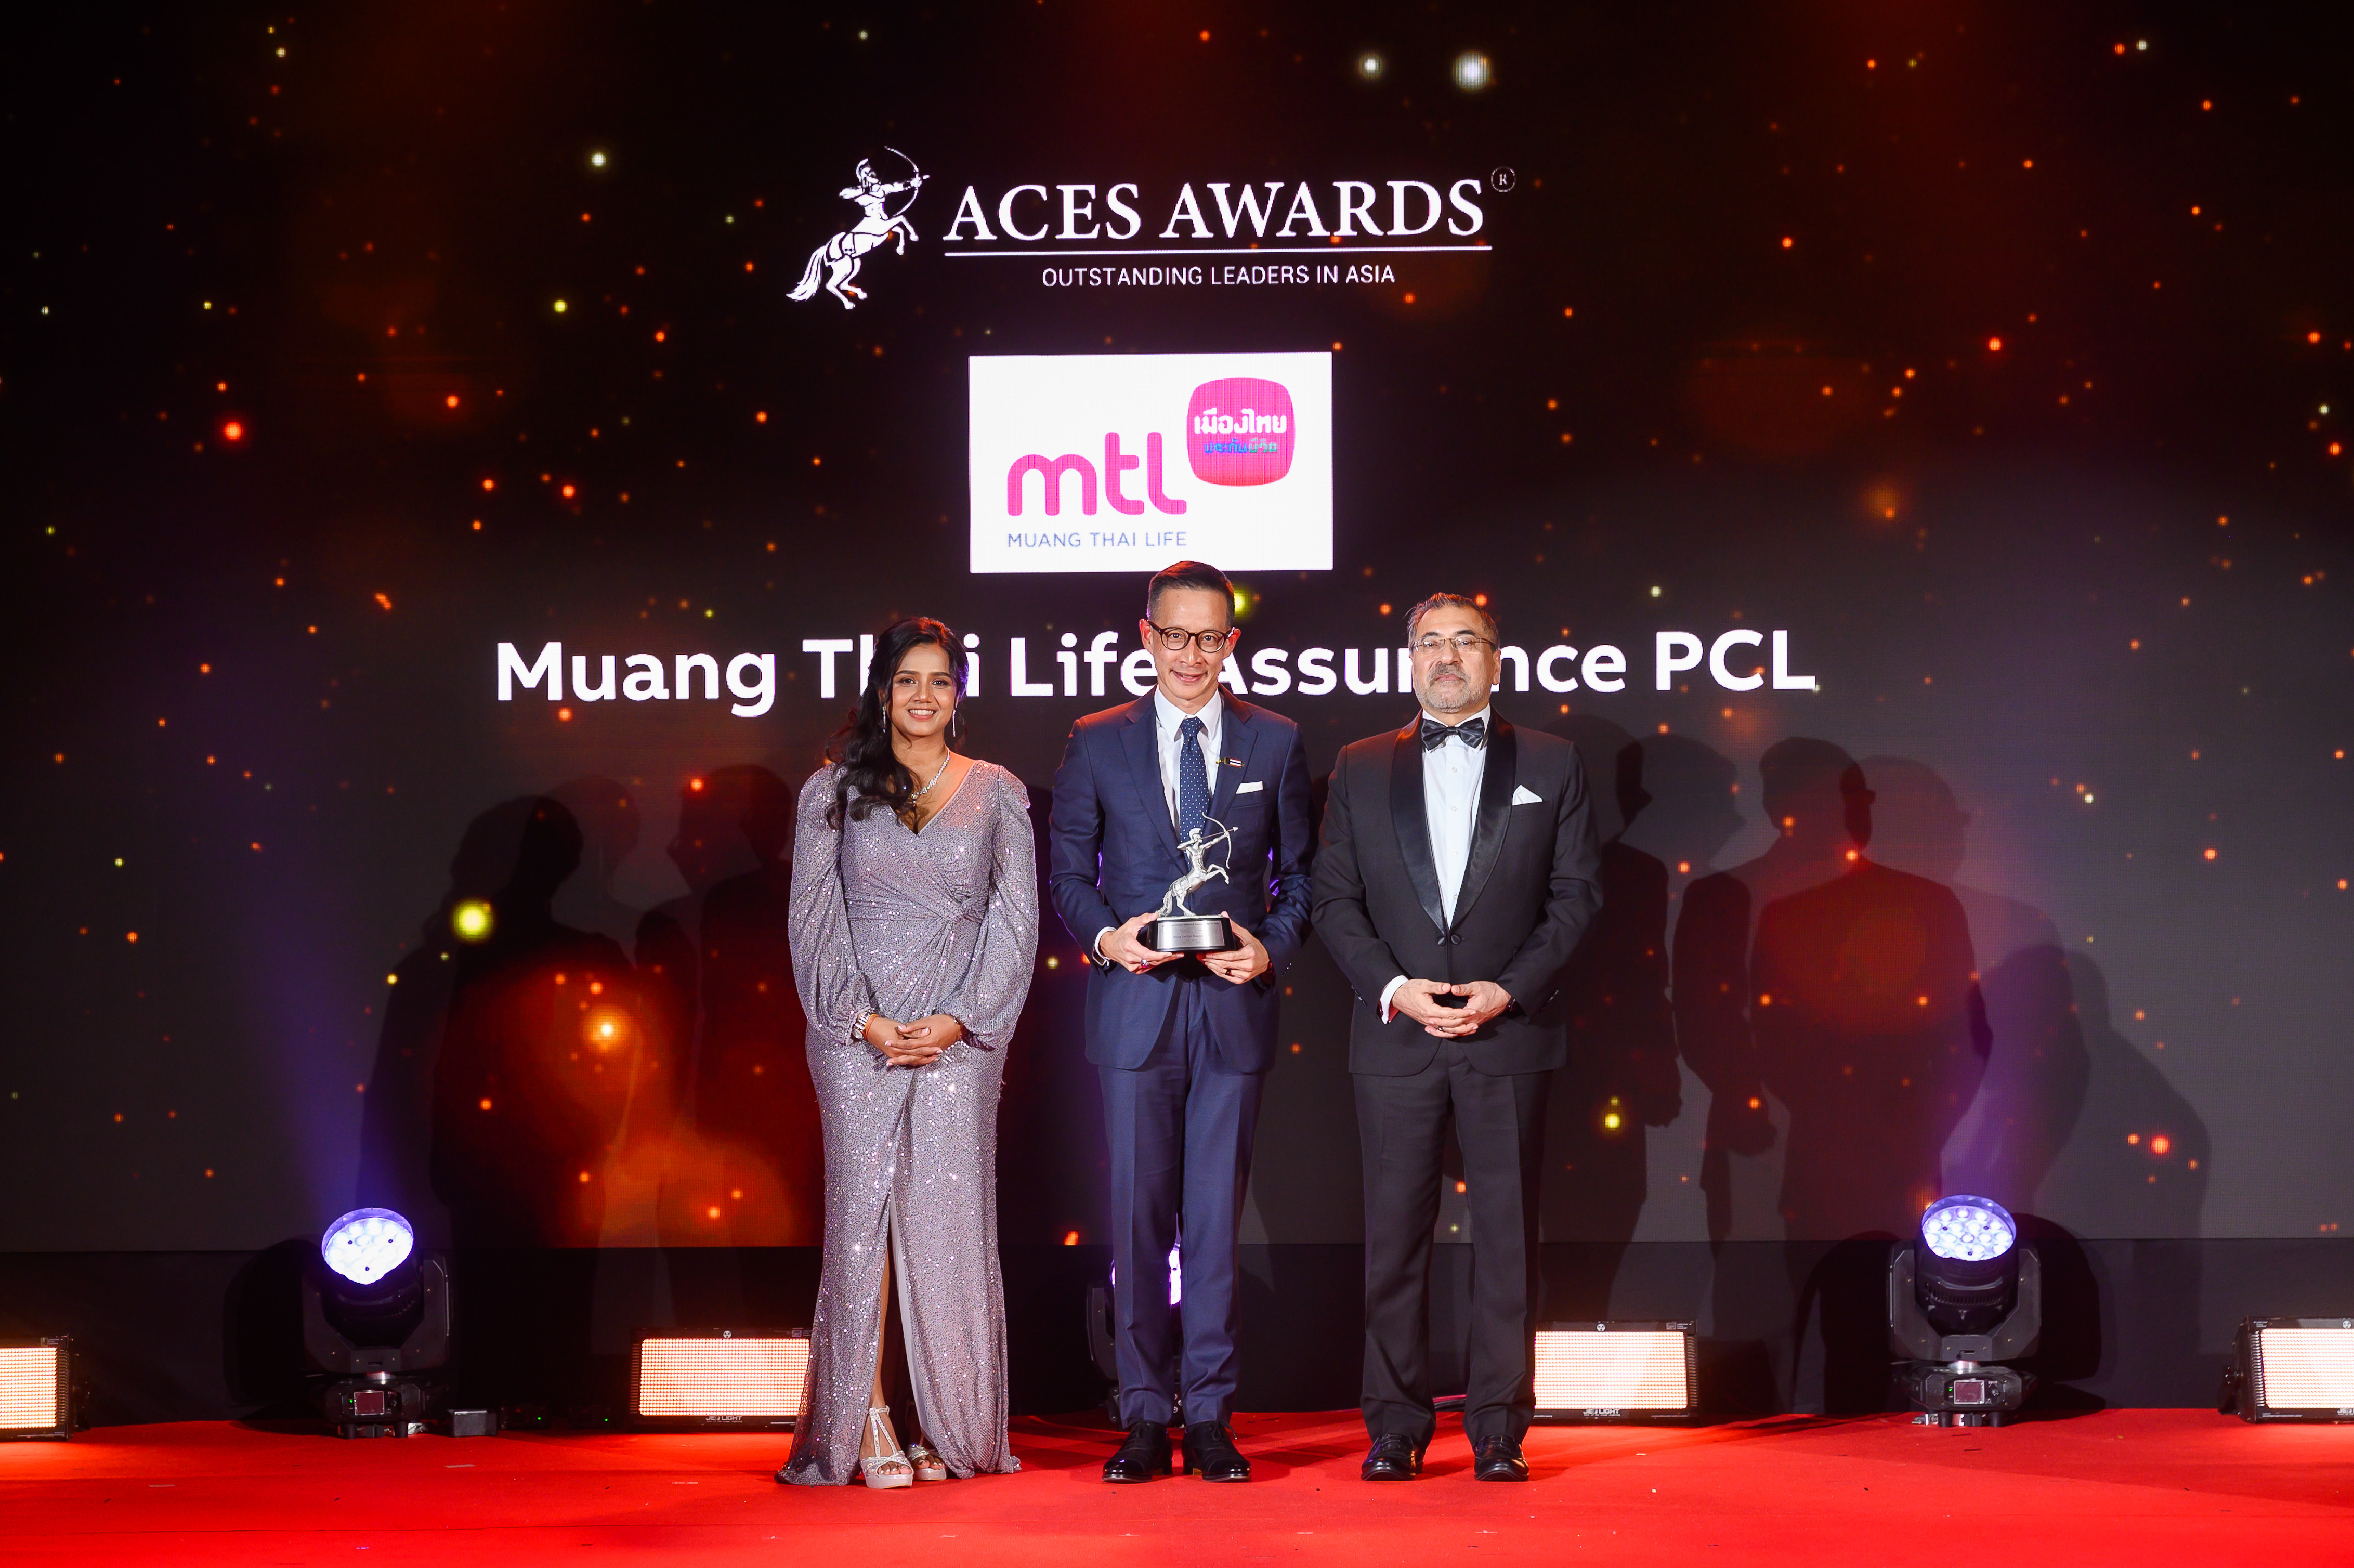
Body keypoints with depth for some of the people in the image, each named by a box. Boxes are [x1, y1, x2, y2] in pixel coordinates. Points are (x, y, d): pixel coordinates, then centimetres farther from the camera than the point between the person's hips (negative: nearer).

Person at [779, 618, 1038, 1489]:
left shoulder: (999, 794, 9)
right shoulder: (834, 789, 8)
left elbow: (1016, 921, 4)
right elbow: (814, 919, 4)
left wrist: (959, 1019, -8)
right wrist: (863, 1018, -9)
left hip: (961, 1037, 0)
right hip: (858, 1037, 0)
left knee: (950, 1221, -1)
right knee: (863, 1212, -3)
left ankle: (948, 1431, 6)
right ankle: (868, 1424, 1)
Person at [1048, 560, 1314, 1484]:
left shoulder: (1274, 743, 8)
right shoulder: (1097, 744, 7)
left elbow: (1300, 871, 11)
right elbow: (1066, 870, 8)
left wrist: (1273, 948, -6)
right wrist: (1106, 937, -10)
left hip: (1234, 1004, 0)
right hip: (1135, 1004, 0)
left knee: (1217, 1216, 3)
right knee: (1138, 1216, 1)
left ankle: (1209, 1415, 10)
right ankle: (1144, 1416, 9)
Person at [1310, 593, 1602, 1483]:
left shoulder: (1551, 765, 8)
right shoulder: (1361, 769, 11)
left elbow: (1577, 893, 4)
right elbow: (1335, 900, 7)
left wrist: (1508, 990, -9)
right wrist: (1393, 987, -8)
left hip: (1510, 1034, -1)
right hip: (1395, 1035, 1)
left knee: (1507, 1234, 1)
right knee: (1394, 1234, 2)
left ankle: (1499, 1431, 7)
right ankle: (1395, 1430, 9)